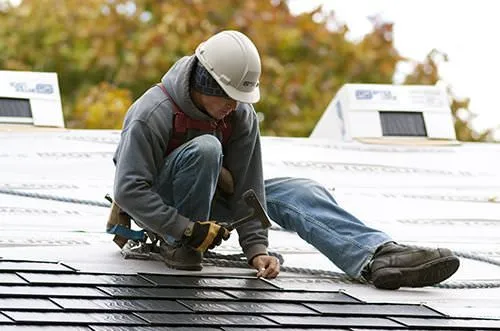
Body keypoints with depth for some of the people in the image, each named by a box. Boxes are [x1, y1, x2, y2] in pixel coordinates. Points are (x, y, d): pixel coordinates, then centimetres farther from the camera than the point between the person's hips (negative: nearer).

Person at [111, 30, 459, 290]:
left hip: (210, 199, 6)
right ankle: (178, 246, -22)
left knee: (301, 193, -14)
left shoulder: (241, 116, -9)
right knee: (205, 147, -35)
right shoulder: (153, 113, -26)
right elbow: (129, 190, -30)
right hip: (160, 208, -6)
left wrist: (255, 246, -20)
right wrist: (188, 230, -34)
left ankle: (378, 257, -33)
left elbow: (246, 186, -9)